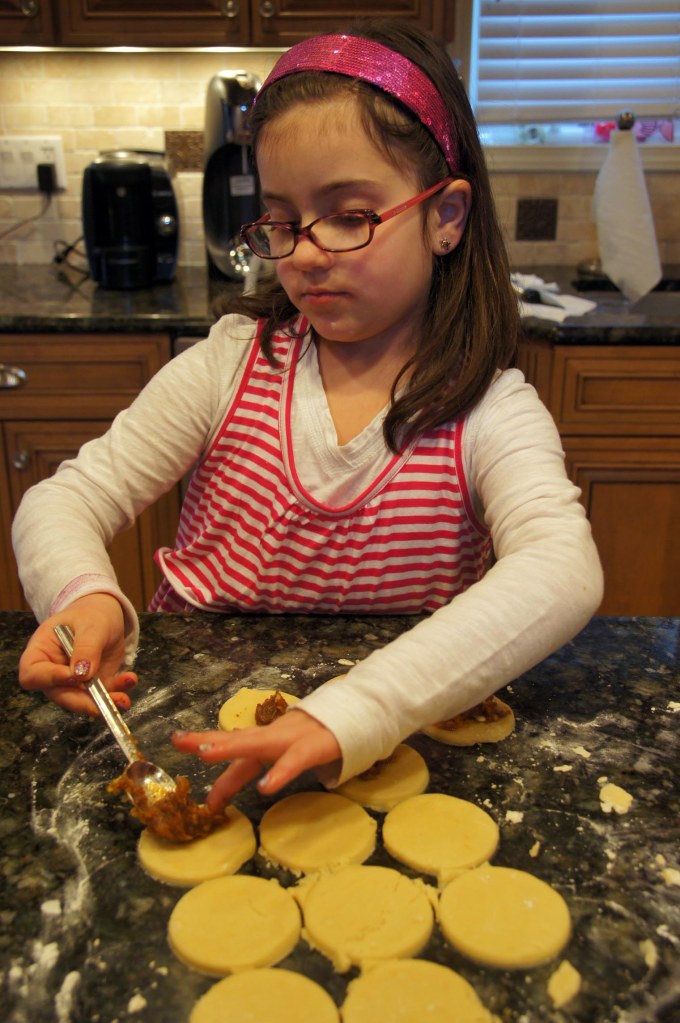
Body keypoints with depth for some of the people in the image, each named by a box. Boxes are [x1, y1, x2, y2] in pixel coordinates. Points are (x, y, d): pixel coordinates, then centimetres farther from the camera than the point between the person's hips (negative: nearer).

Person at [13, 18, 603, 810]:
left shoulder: (491, 411, -10)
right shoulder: (234, 363, -4)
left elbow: (564, 572, -28)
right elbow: (63, 501, -2)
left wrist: (353, 714, -41)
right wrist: (86, 598, -26)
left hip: (392, 739, -2)